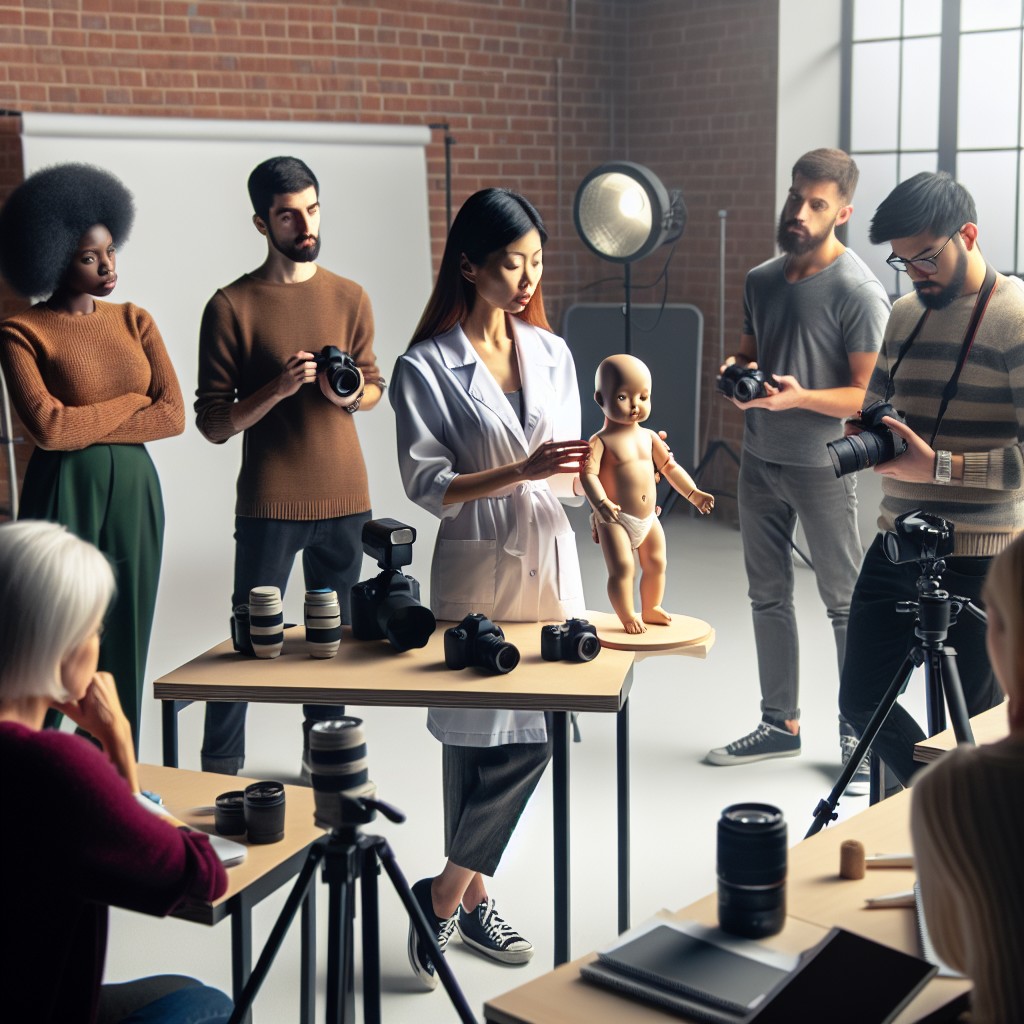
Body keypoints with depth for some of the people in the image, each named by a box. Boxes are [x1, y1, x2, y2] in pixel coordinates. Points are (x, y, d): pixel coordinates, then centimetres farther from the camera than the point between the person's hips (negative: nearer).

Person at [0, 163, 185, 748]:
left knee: (126, 645, 7)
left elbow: (174, 415, 0)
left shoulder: (135, 321, 10)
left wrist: (86, 426, -10)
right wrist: (133, 402, -5)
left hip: (134, 494, 4)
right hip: (63, 496, -4)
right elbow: (48, 428, -16)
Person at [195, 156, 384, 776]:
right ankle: (220, 771, 11)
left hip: (345, 497, 4)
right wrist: (279, 388, -19)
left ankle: (324, 754, 24)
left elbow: (375, 387, 18)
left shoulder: (350, 299, 8)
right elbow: (213, 422, -4)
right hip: (270, 503, -4)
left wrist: (348, 394, -5)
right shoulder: (233, 306, -4)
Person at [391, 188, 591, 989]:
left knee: (523, 739, 8)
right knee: (503, 741, -4)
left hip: (550, 563, 5)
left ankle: (463, 898, 24)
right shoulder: (427, 368, -7)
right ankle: (452, 897, 15)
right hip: (479, 571, -5)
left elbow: (566, 474, 13)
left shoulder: (552, 352, 9)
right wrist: (522, 471, -21)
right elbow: (427, 484, -11)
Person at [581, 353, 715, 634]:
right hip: (615, 520, -7)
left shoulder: (649, 437, 7)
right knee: (622, 569, -13)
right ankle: (628, 616, 4)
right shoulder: (601, 441, -13)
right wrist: (601, 503, -39)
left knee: (656, 565, 16)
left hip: (648, 519, 7)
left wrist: (693, 493, 11)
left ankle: (651, 609, 35)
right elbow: (588, 474, -23)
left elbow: (669, 466, 15)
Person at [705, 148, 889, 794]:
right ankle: (781, 724, 27)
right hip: (761, 459, 7)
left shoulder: (859, 292, -13)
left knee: (846, 603, 2)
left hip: (822, 466, -7)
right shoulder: (762, 279, 8)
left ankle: (860, 737, 13)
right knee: (769, 595, 14)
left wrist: (800, 397, -28)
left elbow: (868, 396, -14)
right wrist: (735, 373, -2)